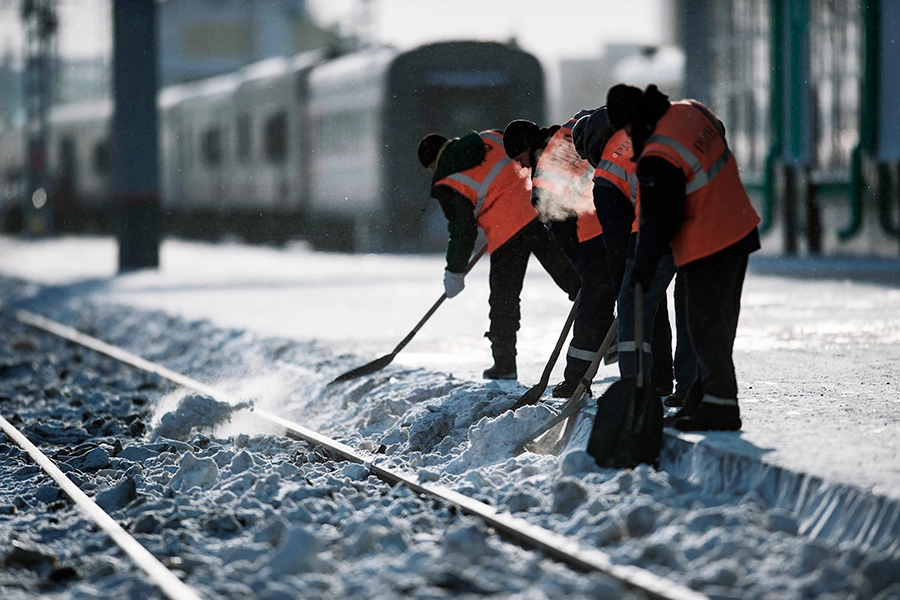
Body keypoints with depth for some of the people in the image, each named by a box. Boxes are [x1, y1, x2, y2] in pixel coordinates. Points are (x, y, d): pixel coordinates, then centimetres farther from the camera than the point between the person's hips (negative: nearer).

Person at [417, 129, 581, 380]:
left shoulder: (447, 184, 0)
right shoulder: (489, 139, 13)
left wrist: (454, 272, 10)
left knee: (503, 298, 10)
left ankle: (504, 364, 16)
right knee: (570, 274, 5)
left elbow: (462, 230, -2)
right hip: (540, 210, 4)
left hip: (506, 233, -4)